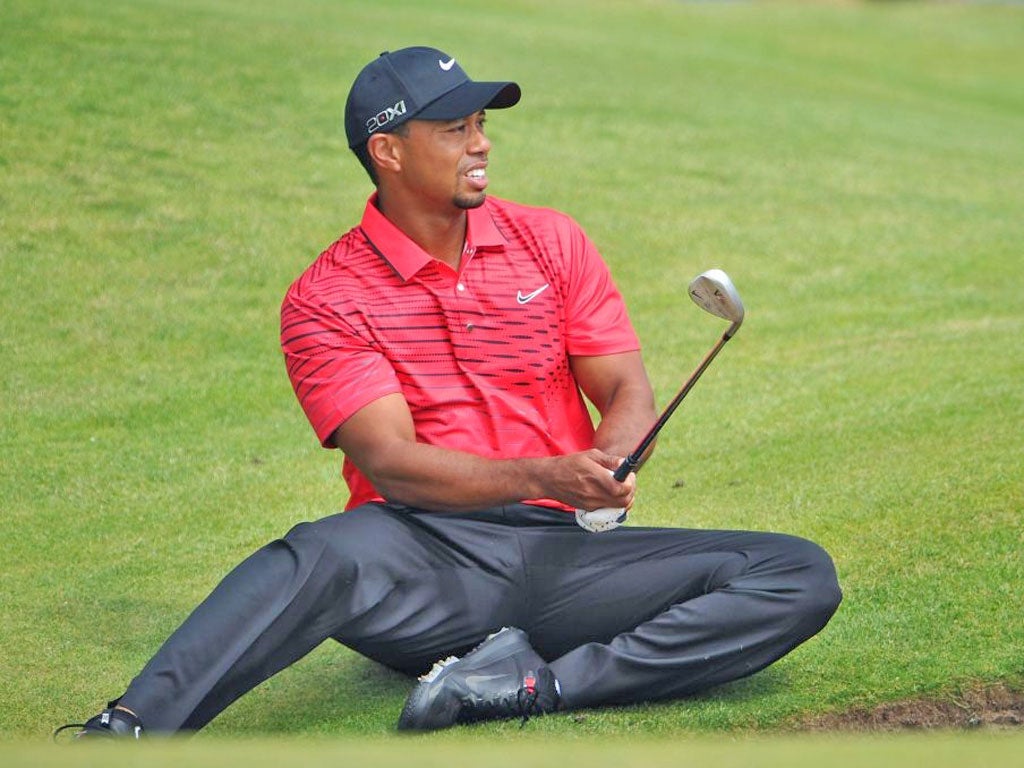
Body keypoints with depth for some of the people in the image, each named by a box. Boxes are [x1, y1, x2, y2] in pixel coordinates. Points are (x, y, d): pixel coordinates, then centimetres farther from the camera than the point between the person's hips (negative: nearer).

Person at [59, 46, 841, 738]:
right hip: (425, 562, -4)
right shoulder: (326, 299, 0)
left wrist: (605, 465, -17)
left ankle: (544, 684, -30)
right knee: (326, 554, -40)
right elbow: (390, 462, -11)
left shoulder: (551, 241, 13)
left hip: (564, 557, 4)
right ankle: (124, 734, -53)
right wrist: (545, 477, -27)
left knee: (800, 574, -17)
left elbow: (629, 393, 8)